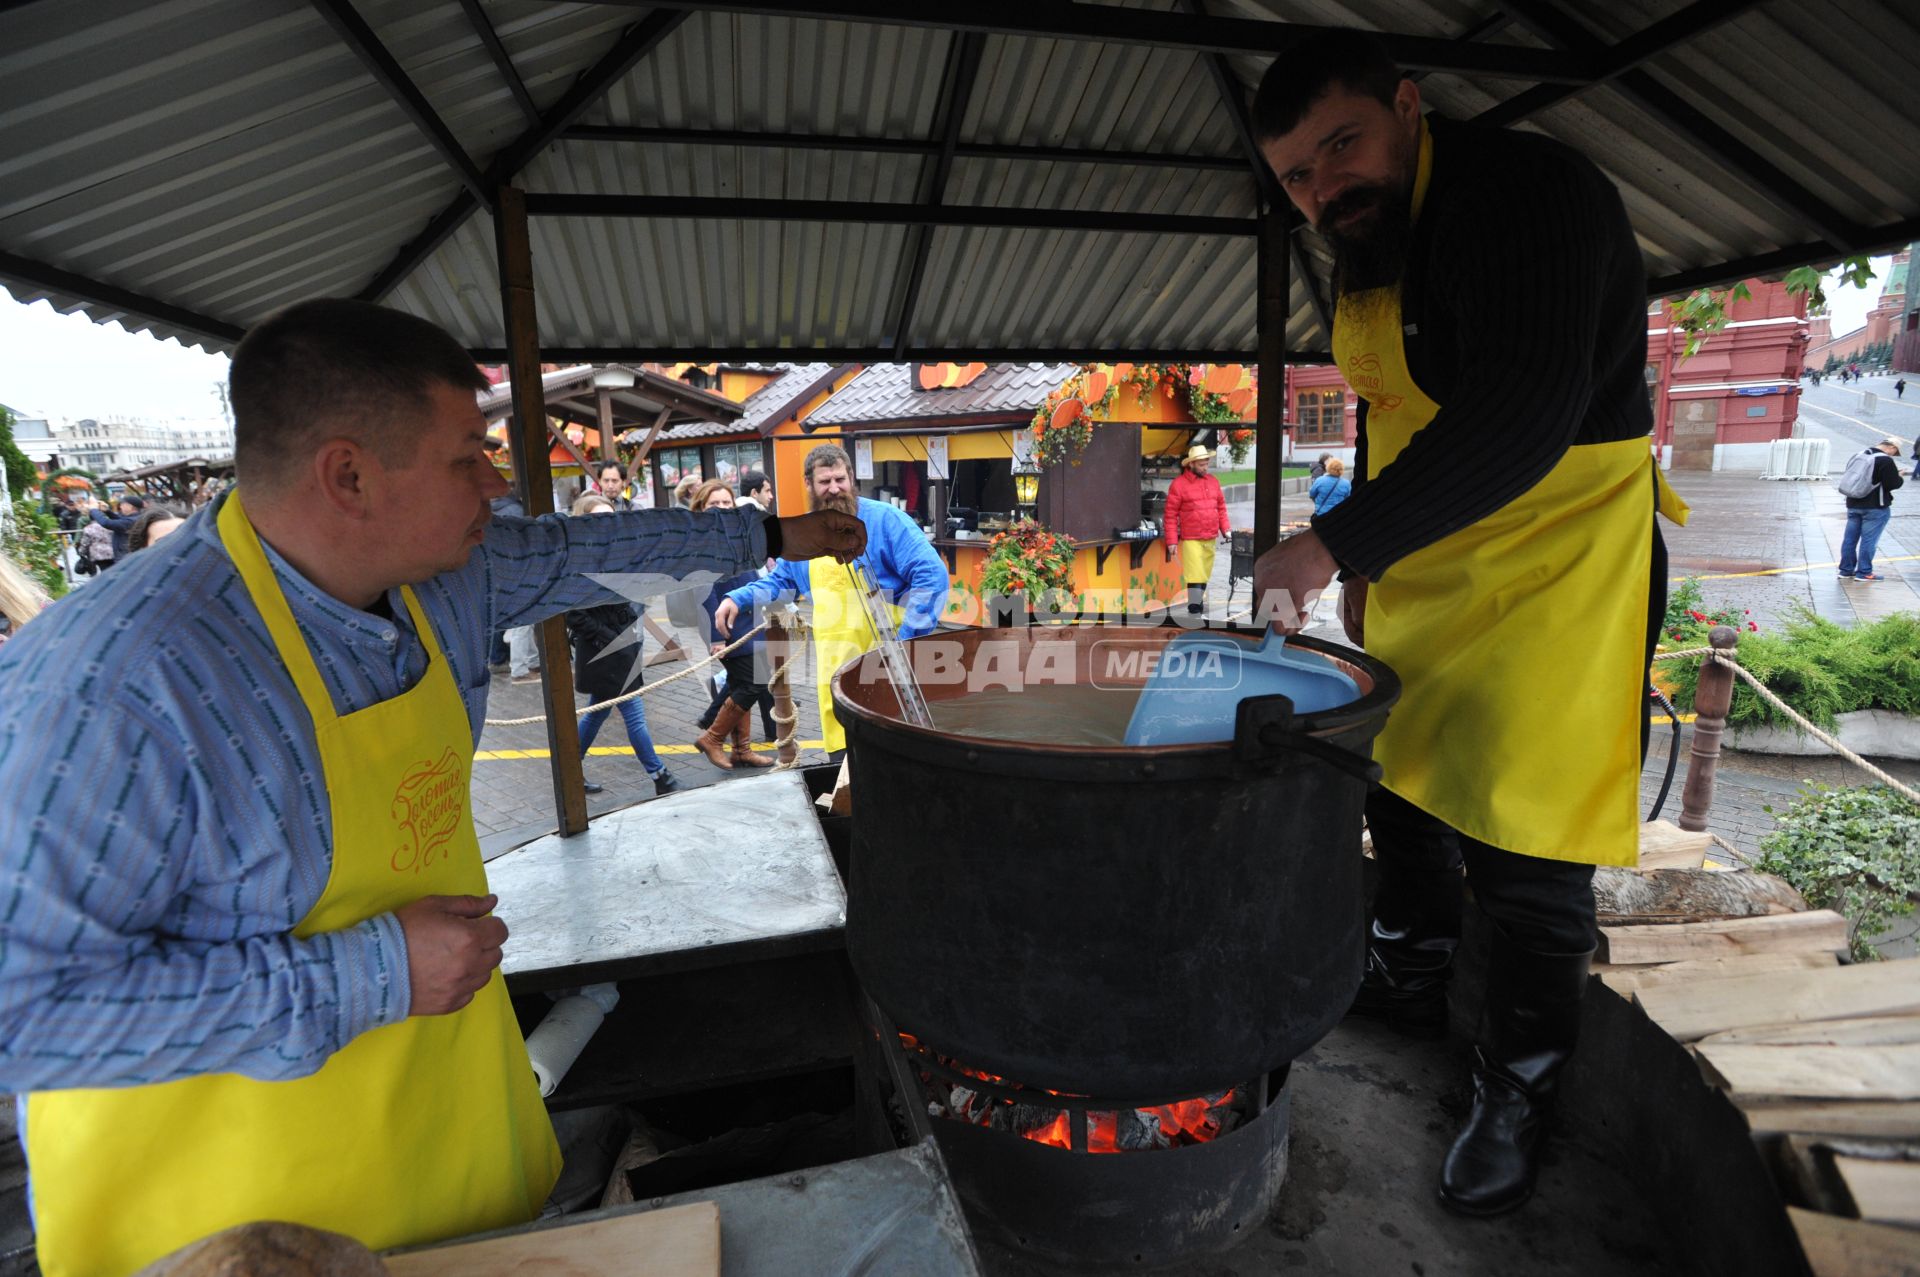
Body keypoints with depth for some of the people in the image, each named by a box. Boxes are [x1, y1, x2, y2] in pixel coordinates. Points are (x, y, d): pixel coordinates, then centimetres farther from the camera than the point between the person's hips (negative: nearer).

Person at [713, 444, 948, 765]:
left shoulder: (884, 520, -8)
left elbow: (931, 575, -13)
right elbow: (780, 582, 26)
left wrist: (907, 641, -17)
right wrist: (737, 599, 9)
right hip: (834, 671, 5)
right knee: (842, 757, 9)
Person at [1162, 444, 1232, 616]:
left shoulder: (1213, 481, 12)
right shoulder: (1179, 484, -6)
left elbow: (1221, 507, 19)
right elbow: (1170, 515, -8)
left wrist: (1226, 529, 7)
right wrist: (1171, 541, -11)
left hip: (1210, 539, 6)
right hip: (1191, 540, -6)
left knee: (1204, 575, 13)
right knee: (1195, 576, -8)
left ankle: (1199, 604, 25)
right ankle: (1194, 611, -4)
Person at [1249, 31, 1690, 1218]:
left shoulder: (1530, 191, -19)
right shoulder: (1368, 247, 8)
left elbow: (1519, 419, -30)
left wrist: (1332, 542, -30)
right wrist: (1367, 561, 16)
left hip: (1553, 567, -8)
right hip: (1423, 567, 9)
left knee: (1523, 840, -2)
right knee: (1400, 775, 17)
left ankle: (1519, 1089, 20)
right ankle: (1410, 982, 40)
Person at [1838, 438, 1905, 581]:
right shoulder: (1886, 461, -16)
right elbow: (1892, 484, -16)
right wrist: (1900, 478, 5)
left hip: (1853, 504, 7)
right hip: (1875, 507, -7)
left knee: (1850, 538, 10)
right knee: (1869, 540, 0)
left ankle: (1846, 569, 16)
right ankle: (1864, 572, 4)